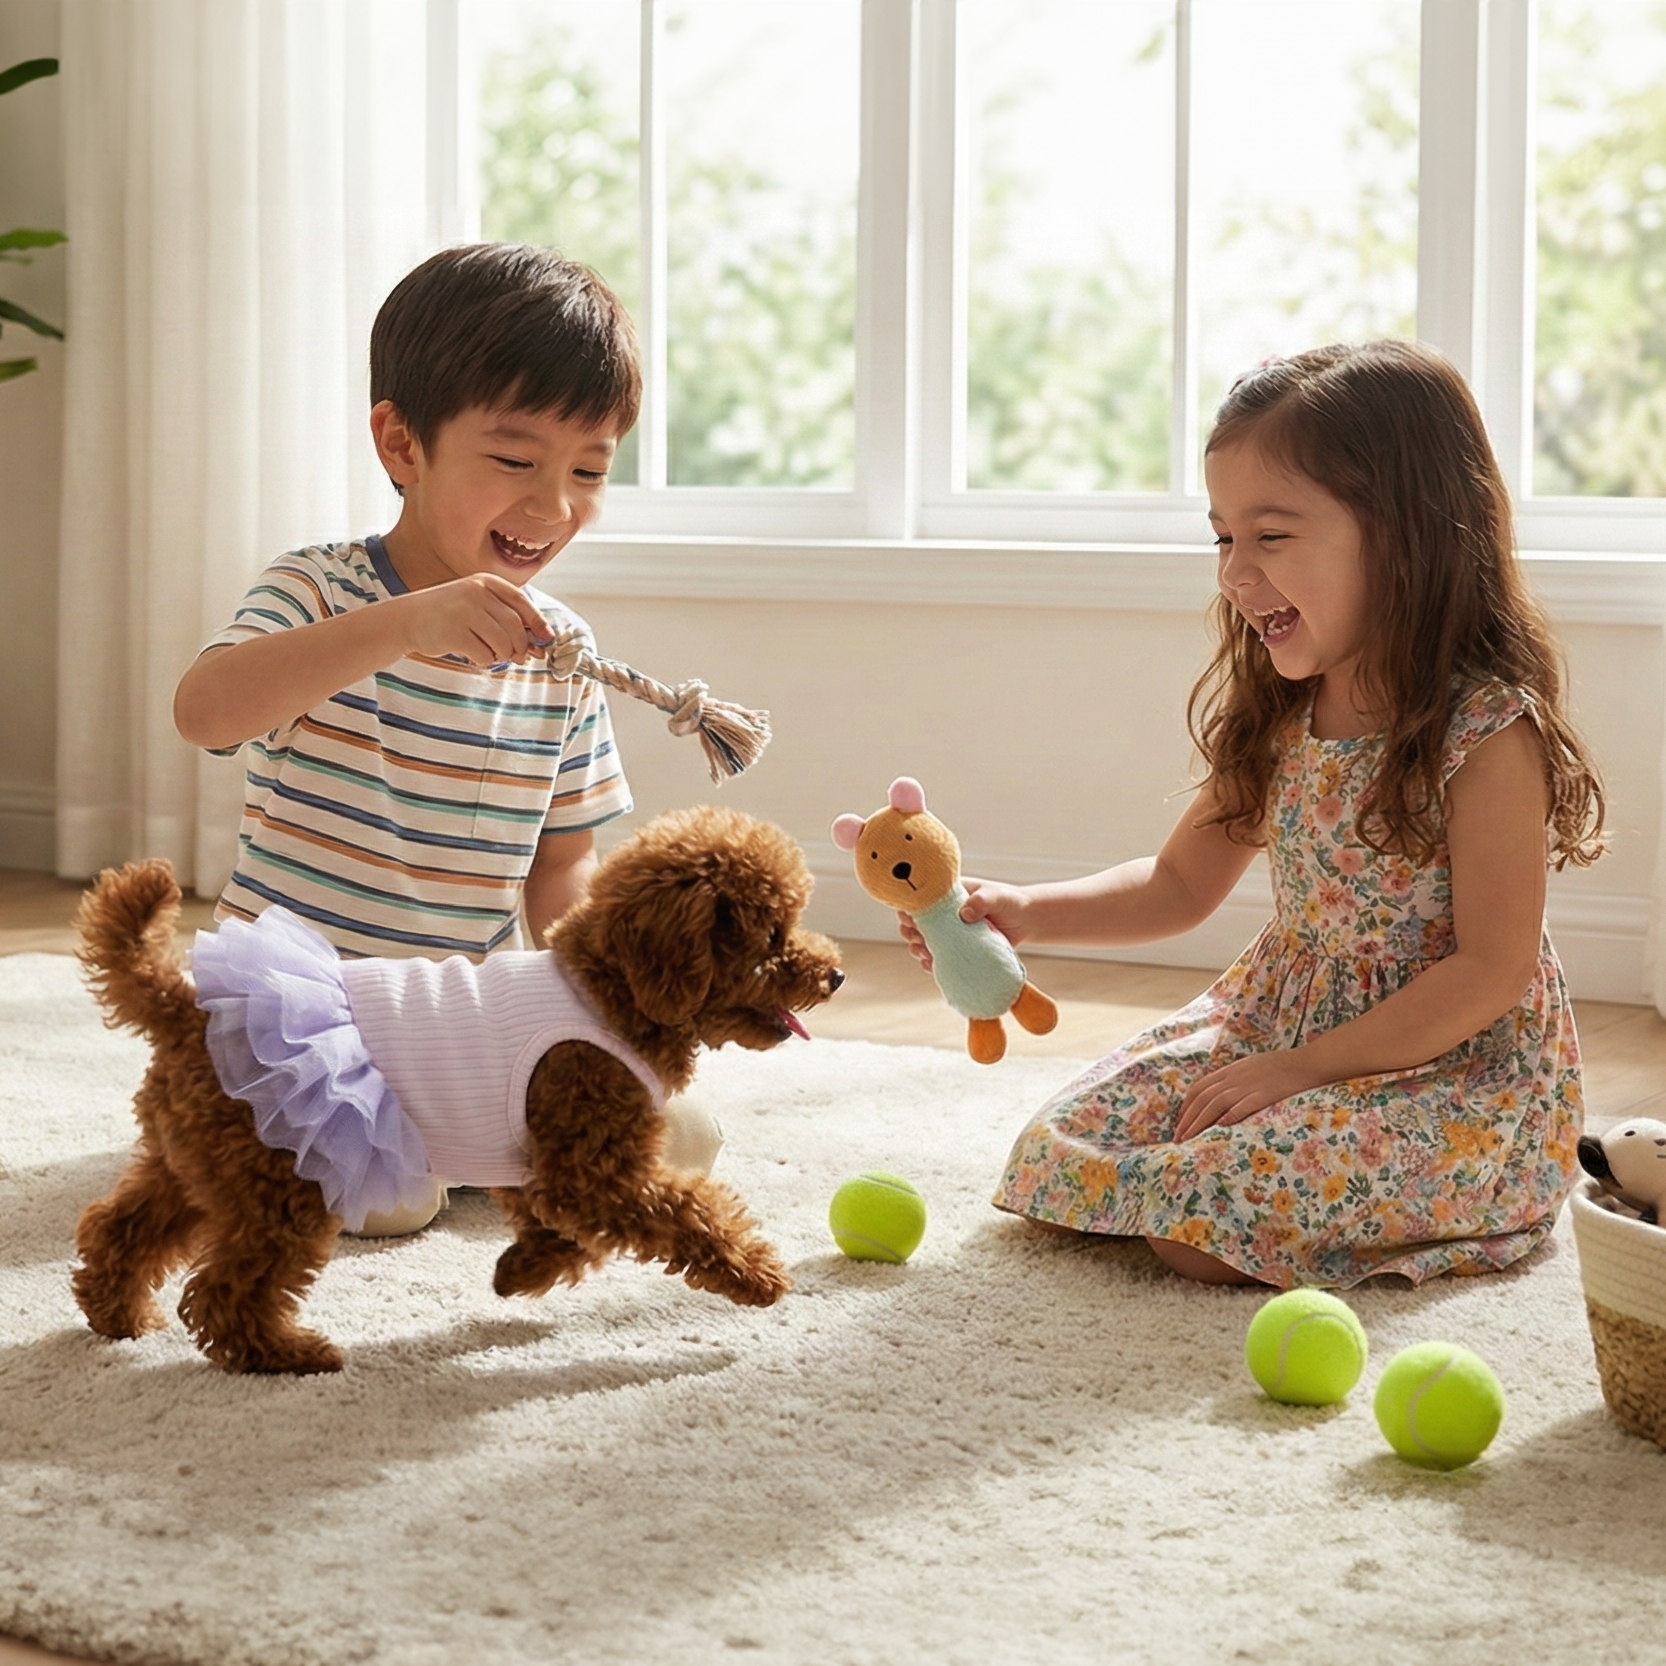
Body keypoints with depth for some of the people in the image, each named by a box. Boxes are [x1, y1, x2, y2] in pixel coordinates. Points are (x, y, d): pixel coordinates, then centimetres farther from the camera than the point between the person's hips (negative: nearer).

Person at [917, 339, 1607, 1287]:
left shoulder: (1490, 729, -20)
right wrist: (1026, 913, -4)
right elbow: (1180, 886, 12)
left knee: (1203, 1221, -24)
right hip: (1281, 1019, 7)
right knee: (1070, 1145, -6)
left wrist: (1305, 1065, -20)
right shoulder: (1275, 719, 1)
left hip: (1460, 1072, -7)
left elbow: (1492, 971, -20)